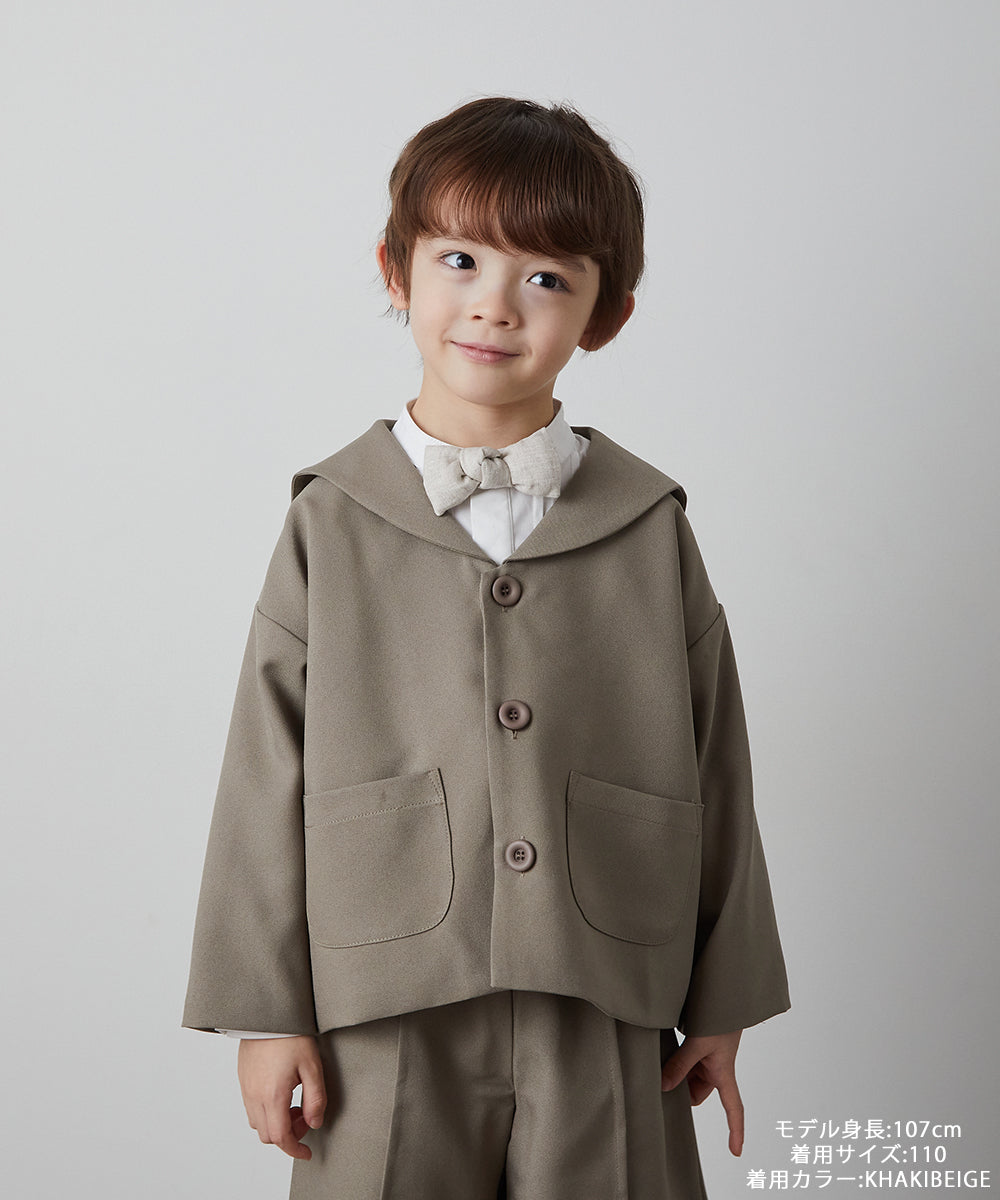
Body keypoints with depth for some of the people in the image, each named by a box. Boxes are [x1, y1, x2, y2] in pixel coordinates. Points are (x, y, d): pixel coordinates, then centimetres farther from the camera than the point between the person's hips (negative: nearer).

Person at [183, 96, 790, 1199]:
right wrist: (265, 1011, -1)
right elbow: (269, 776, 0)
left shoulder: (650, 526, 2)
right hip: (387, 1027, -1)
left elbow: (713, 770, 6)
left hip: (605, 1026, 1)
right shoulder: (330, 524, -1)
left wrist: (722, 1000, 8)